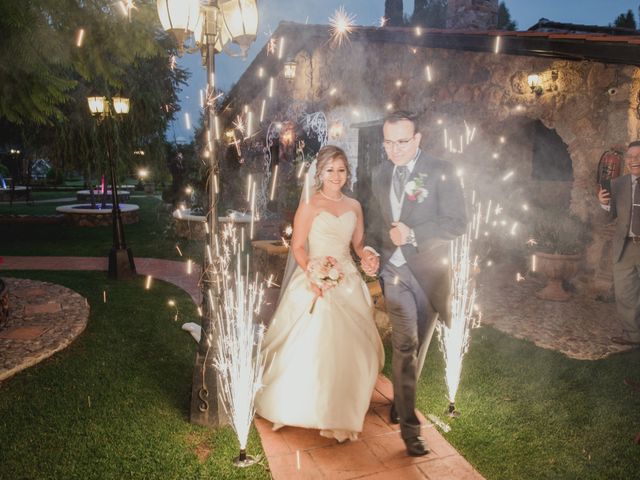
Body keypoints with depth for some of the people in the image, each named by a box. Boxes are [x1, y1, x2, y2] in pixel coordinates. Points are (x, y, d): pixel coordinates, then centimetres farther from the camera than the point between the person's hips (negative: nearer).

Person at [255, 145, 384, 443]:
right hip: (315, 281, -5)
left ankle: (342, 412, 27)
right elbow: (298, 247, -8)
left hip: (348, 283, 5)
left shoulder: (354, 206, 10)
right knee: (311, 347, -6)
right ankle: (304, 407, 16)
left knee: (349, 348, 7)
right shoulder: (309, 204, -5)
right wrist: (312, 275, -23)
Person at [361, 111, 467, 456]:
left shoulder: (440, 172, -8)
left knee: (418, 346, 14)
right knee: (405, 345, -6)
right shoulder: (380, 176, 7)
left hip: (428, 272, -1)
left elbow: (458, 223, -12)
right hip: (394, 271, 2)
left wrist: (413, 234, -22)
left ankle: (400, 402, 38)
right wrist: (370, 248, 0)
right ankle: (409, 425, 5)